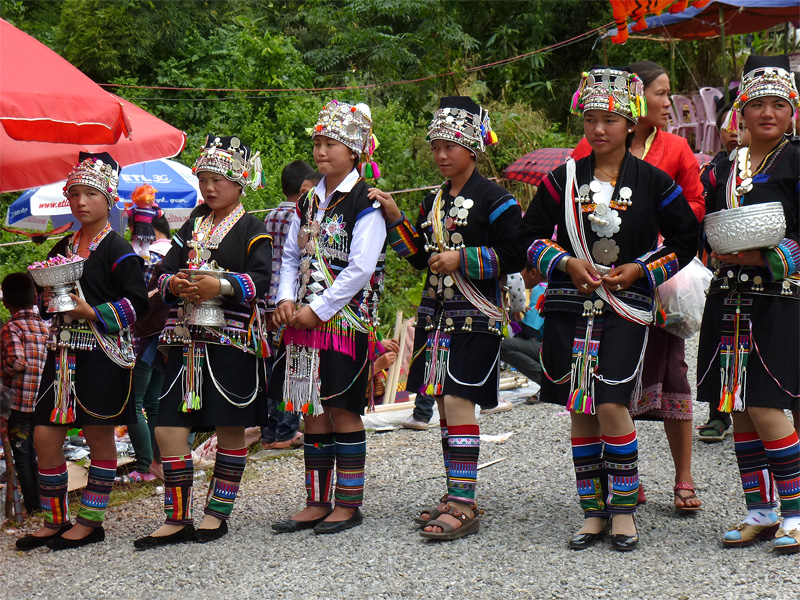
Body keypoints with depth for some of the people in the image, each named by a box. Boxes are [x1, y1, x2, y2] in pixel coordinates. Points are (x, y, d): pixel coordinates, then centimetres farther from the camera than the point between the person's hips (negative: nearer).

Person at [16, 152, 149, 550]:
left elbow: (136, 303, -12)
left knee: (99, 436, 2)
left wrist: (91, 313, -20)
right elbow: (47, 298, 23)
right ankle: (55, 520, 16)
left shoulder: (118, 250, -6)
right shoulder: (62, 248, 15)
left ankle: (91, 521, 12)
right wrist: (49, 302, 0)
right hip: (63, 351, 7)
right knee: (45, 436, 3)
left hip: (101, 355, -7)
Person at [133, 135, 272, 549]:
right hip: (186, 339, 5)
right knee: (169, 428, -2)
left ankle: (218, 512, 16)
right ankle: (177, 519, 4)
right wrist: (174, 284, -7)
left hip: (232, 340, -5)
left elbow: (261, 280, -11)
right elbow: (162, 274, 15)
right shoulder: (191, 230, 19)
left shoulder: (251, 230, 1)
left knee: (230, 428, 3)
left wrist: (222, 286, -23)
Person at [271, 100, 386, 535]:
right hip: (305, 321, 7)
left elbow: (360, 268, -16)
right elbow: (291, 257, 19)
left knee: (342, 410, -1)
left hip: (344, 320, -7)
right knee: (312, 411, 9)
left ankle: (348, 504, 8)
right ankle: (317, 503, 16)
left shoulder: (365, 202, -9)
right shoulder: (309, 202, 14)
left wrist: (317, 310, -15)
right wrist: (287, 300, 0)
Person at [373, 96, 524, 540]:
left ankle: (464, 506, -13)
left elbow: (515, 256, -12)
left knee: (458, 401, -14)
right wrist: (395, 220, 9)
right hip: (436, 313, 8)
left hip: (475, 317, -8)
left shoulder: (493, 200, -7)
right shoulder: (434, 201, 16)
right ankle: (457, 497, 18)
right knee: (443, 401, 9)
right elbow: (421, 257, 20)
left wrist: (463, 259, -17)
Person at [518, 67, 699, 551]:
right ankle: (594, 511, 15)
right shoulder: (564, 179, 7)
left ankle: (625, 508, 2)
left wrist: (640, 270, -4)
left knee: (612, 405, -14)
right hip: (570, 307, 3)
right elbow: (531, 235, 11)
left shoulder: (653, 181, 2)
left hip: (627, 308, -3)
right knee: (581, 410, 4)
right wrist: (566, 262, -6)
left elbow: (685, 240, 8)